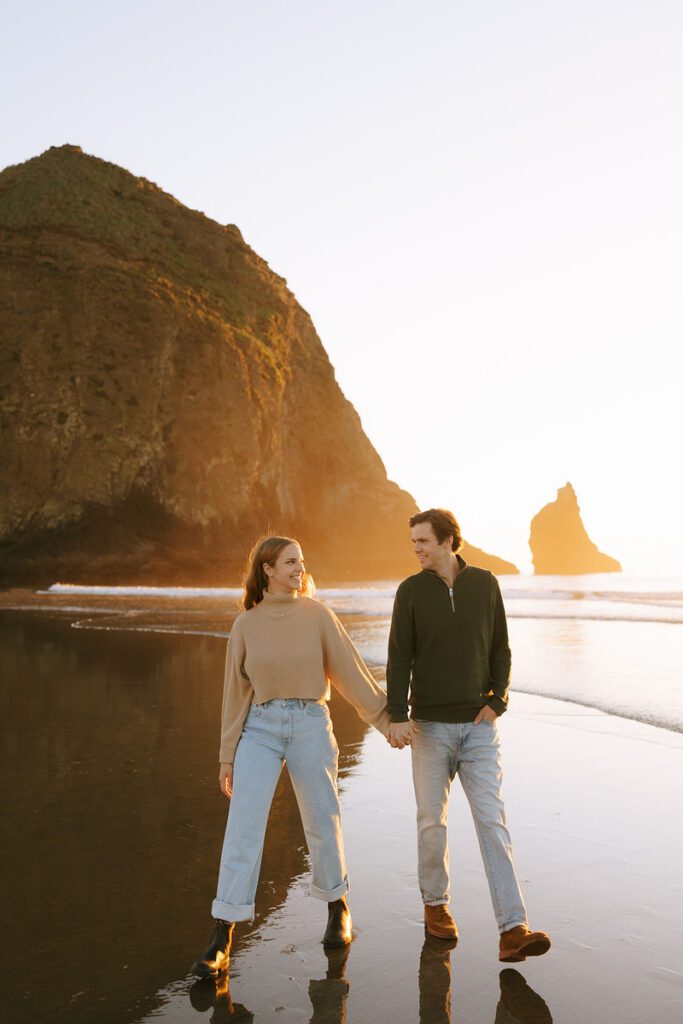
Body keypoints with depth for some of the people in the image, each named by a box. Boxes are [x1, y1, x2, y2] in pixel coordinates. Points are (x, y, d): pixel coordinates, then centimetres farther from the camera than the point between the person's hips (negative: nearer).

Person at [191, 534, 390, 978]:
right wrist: (228, 756, 7)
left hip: (310, 725, 0)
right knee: (242, 829, -5)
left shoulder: (317, 615, 0)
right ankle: (222, 940, 4)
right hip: (260, 728, 1)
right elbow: (236, 692, 7)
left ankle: (338, 908, 37)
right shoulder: (246, 625, 3)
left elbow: (351, 670, 2)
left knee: (323, 823, 12)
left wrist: (385, 718, 1)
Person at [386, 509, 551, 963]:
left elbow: (500, 650, 6)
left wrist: (497, 701, -7)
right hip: (431, 725, 0)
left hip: (479, 726, 1)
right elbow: (399, 658, -6)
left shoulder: (485, 583, 2)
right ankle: (436, 903, 31)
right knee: (432, 821, 10)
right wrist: (398, 716, -16)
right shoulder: (411, 590, -2)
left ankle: (513, 931, -4)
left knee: (493, 822, -4)